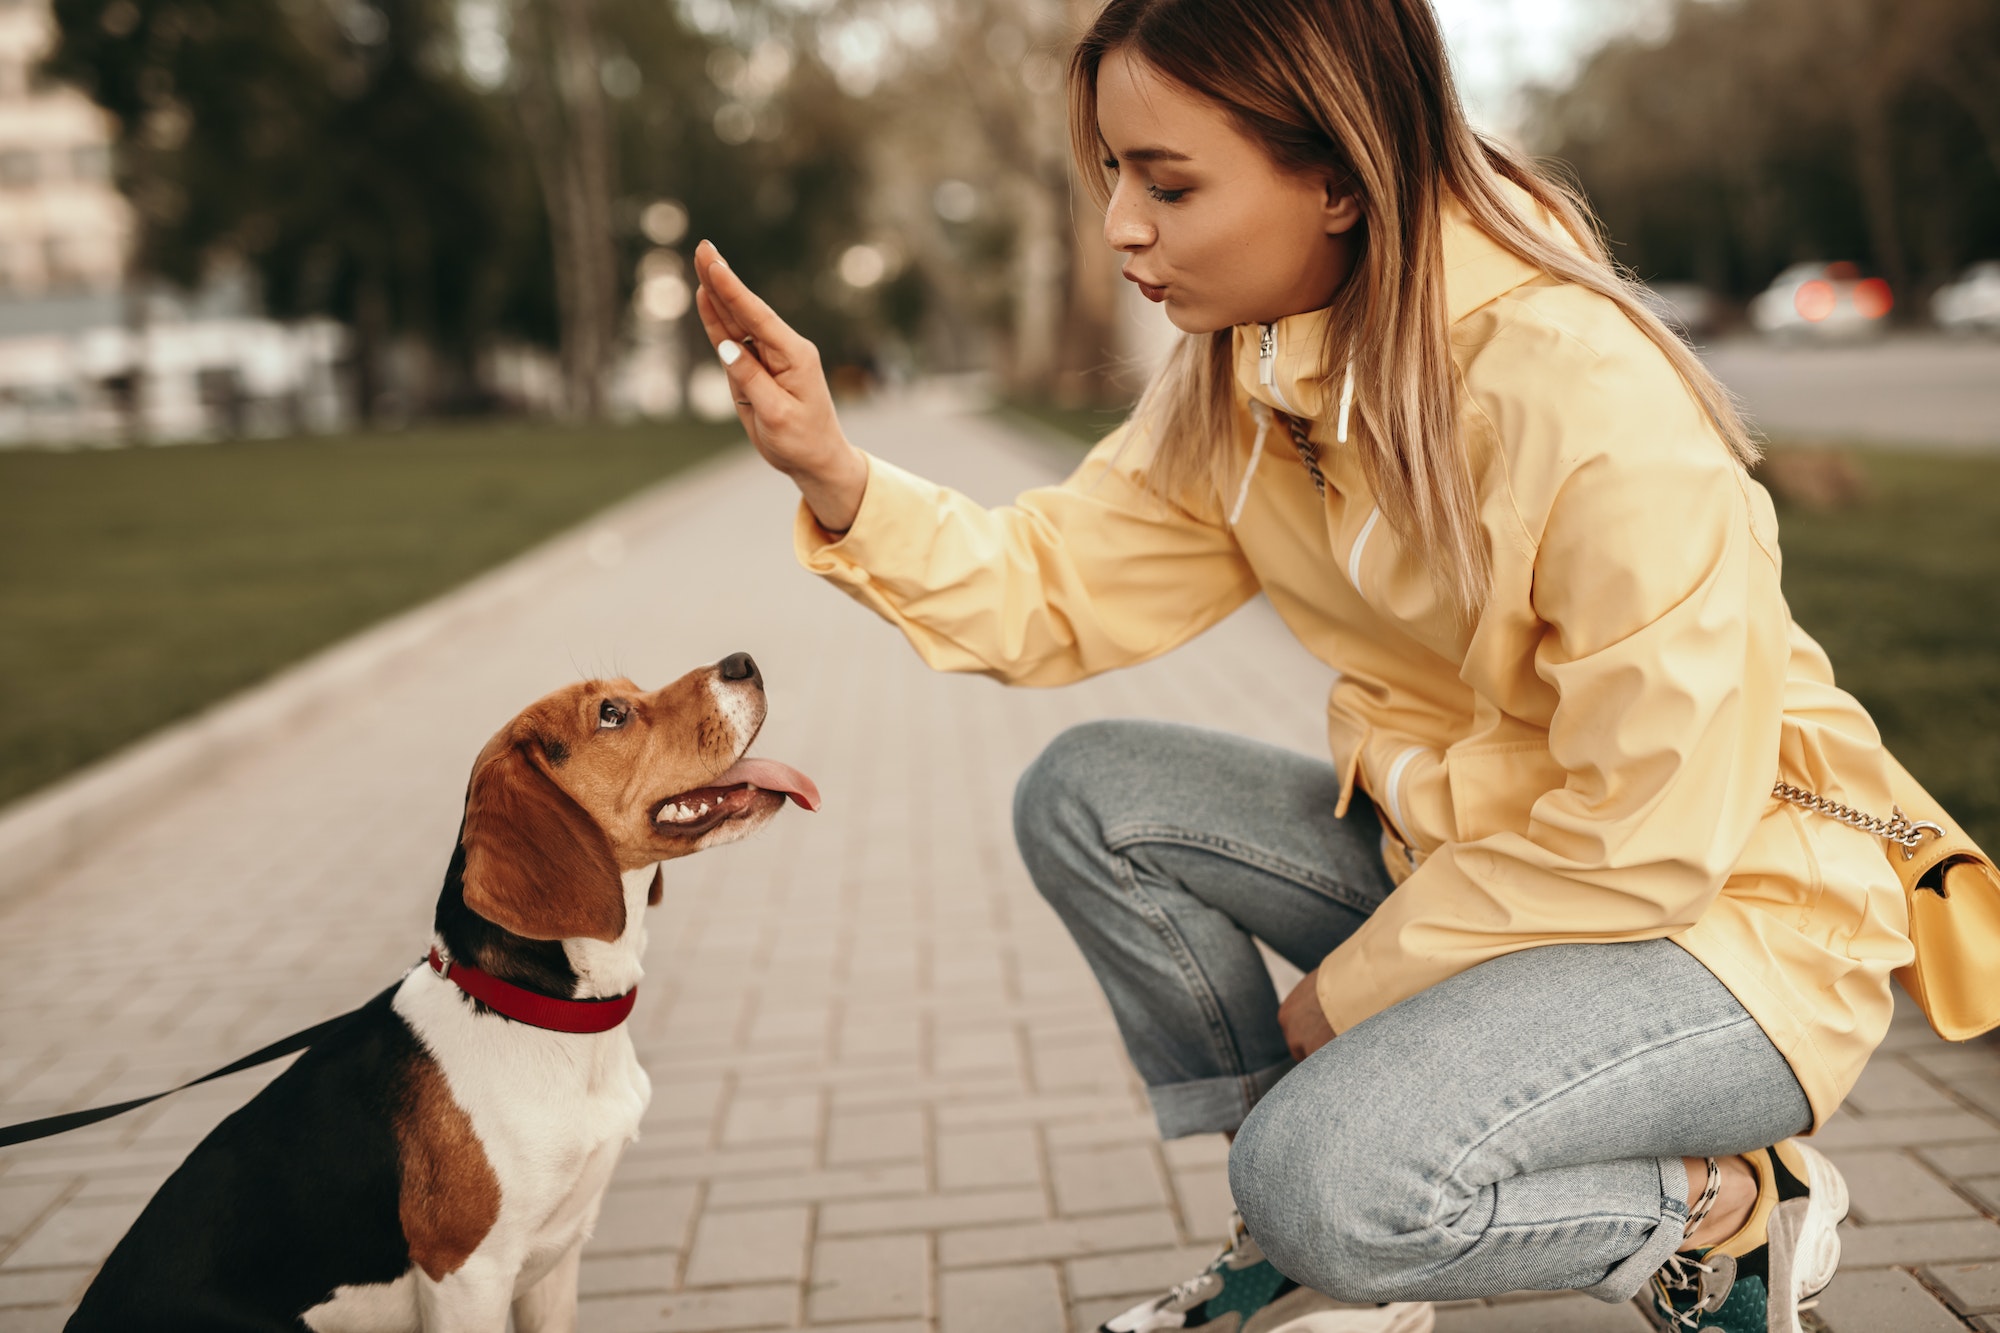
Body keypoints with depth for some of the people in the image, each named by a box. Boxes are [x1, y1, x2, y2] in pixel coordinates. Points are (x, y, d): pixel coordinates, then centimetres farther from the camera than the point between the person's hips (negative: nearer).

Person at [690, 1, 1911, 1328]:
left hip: (1730, 910, -7)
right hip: (1463, 849, 8)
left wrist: (1343, 996, -14)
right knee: (1088, 796, -6)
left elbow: (1653, 836, -24)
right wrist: (835, 473, -21)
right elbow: (1060, 591, -5)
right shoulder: (1240, 373, -4)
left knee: (1333, 1176, -29)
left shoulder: (1591, 397, -28)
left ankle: (1735, 1209, 1)